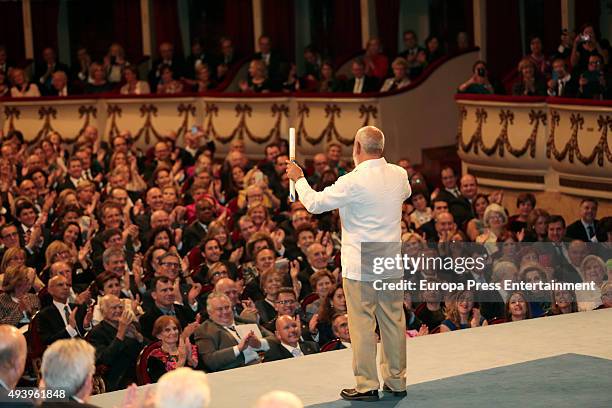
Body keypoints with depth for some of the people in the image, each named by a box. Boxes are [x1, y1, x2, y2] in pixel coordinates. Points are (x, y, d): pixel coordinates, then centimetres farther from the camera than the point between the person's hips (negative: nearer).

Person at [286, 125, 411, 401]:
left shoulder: (353, 182, -17)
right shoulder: (399, 175, 2)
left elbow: (314, 203, -9)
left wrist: (298, 178, 8)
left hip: (360, 267, -6)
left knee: (362, 325, 0)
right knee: (393, 322, 12)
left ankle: (367, 386, 4)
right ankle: (396, 381, 20)